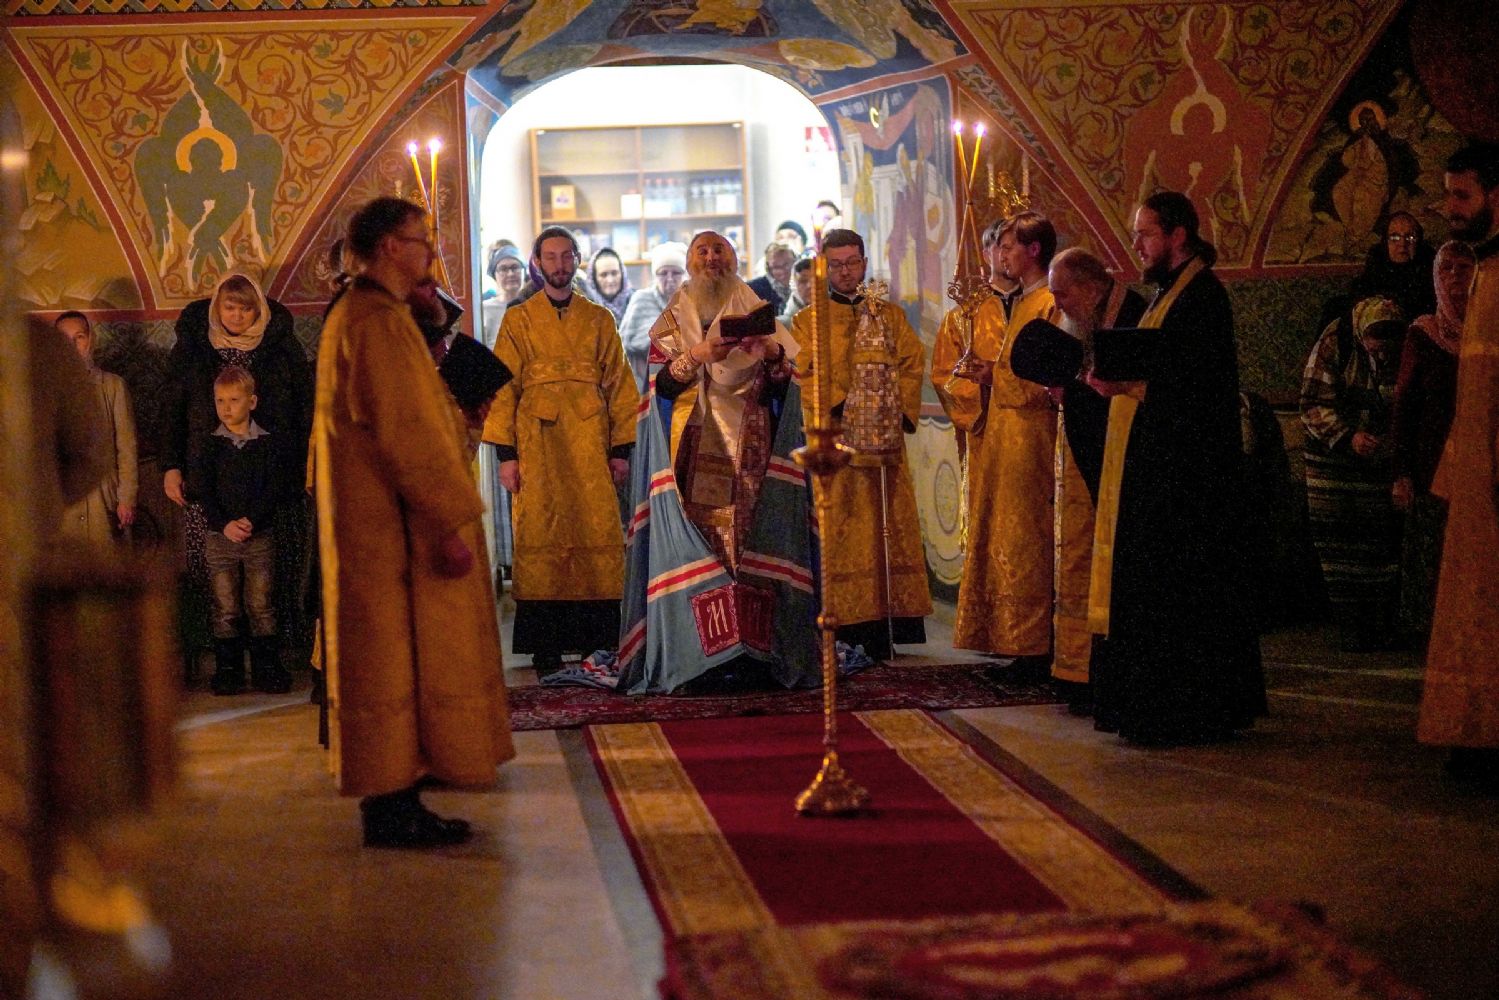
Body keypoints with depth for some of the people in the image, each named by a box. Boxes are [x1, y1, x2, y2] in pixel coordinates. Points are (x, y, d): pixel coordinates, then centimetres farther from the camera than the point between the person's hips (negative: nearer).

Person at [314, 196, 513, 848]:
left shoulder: (362, 315, 18)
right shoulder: (378, 321, -16)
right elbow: (405, 433, -22)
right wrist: (448, 522, -22)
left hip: (381, 522, 11)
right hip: (395, 524, -11)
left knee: (394, 659, 11)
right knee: (398, 657, -6)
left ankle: (392, 802, 16)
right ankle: (392, 810, -1)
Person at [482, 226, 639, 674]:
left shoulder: (599, 319, 14)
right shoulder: (518, 320, 10)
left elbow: (619, 385, 12)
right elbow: (503, 388, 5)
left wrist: (622, 448, 3)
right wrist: (506, 453, -4)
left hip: (590, 448, 1)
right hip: (538, 448, -1)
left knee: (599, 539, -5)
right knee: (541, 541, -4)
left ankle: (599, 643, -1)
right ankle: (545, 650, -1)